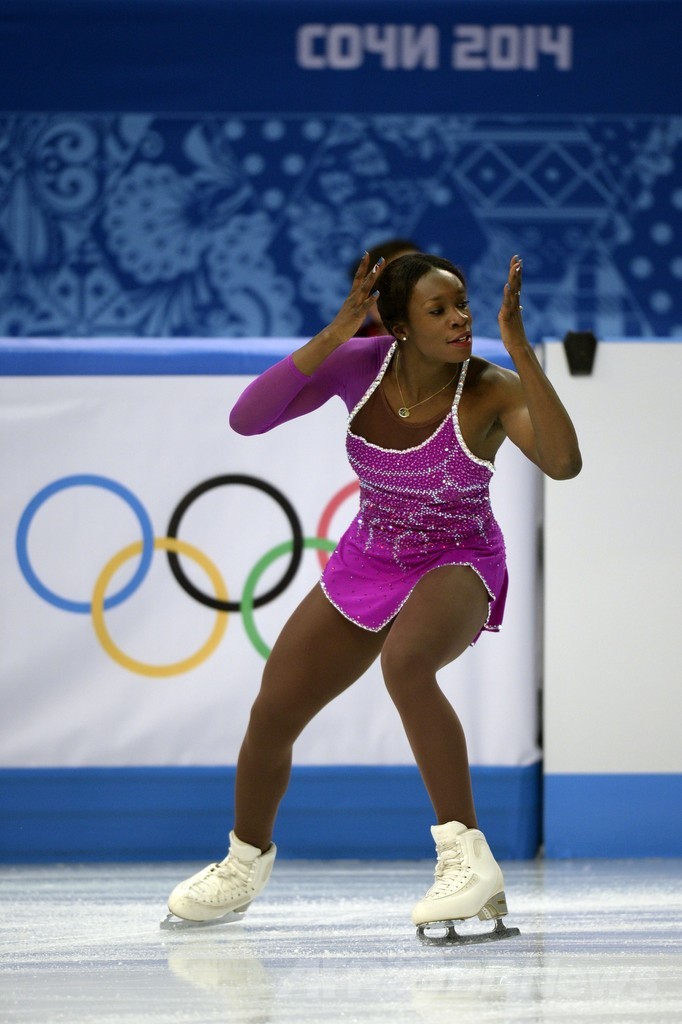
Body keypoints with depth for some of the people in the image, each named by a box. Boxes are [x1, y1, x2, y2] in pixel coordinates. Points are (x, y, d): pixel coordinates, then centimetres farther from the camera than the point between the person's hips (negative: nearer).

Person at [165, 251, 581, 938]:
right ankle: (245, 863, 40)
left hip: (457, 568, -5)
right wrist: (334, 335, -31)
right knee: (271, 714, 9)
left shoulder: (492, 391, -23)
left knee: (404, 663, -39)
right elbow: (246, 419, -23)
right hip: (365, 566, 5)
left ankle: (467, 858, -37)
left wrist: (518, 346, -43)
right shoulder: (361, 364, -15)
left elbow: (563, 462, -40)